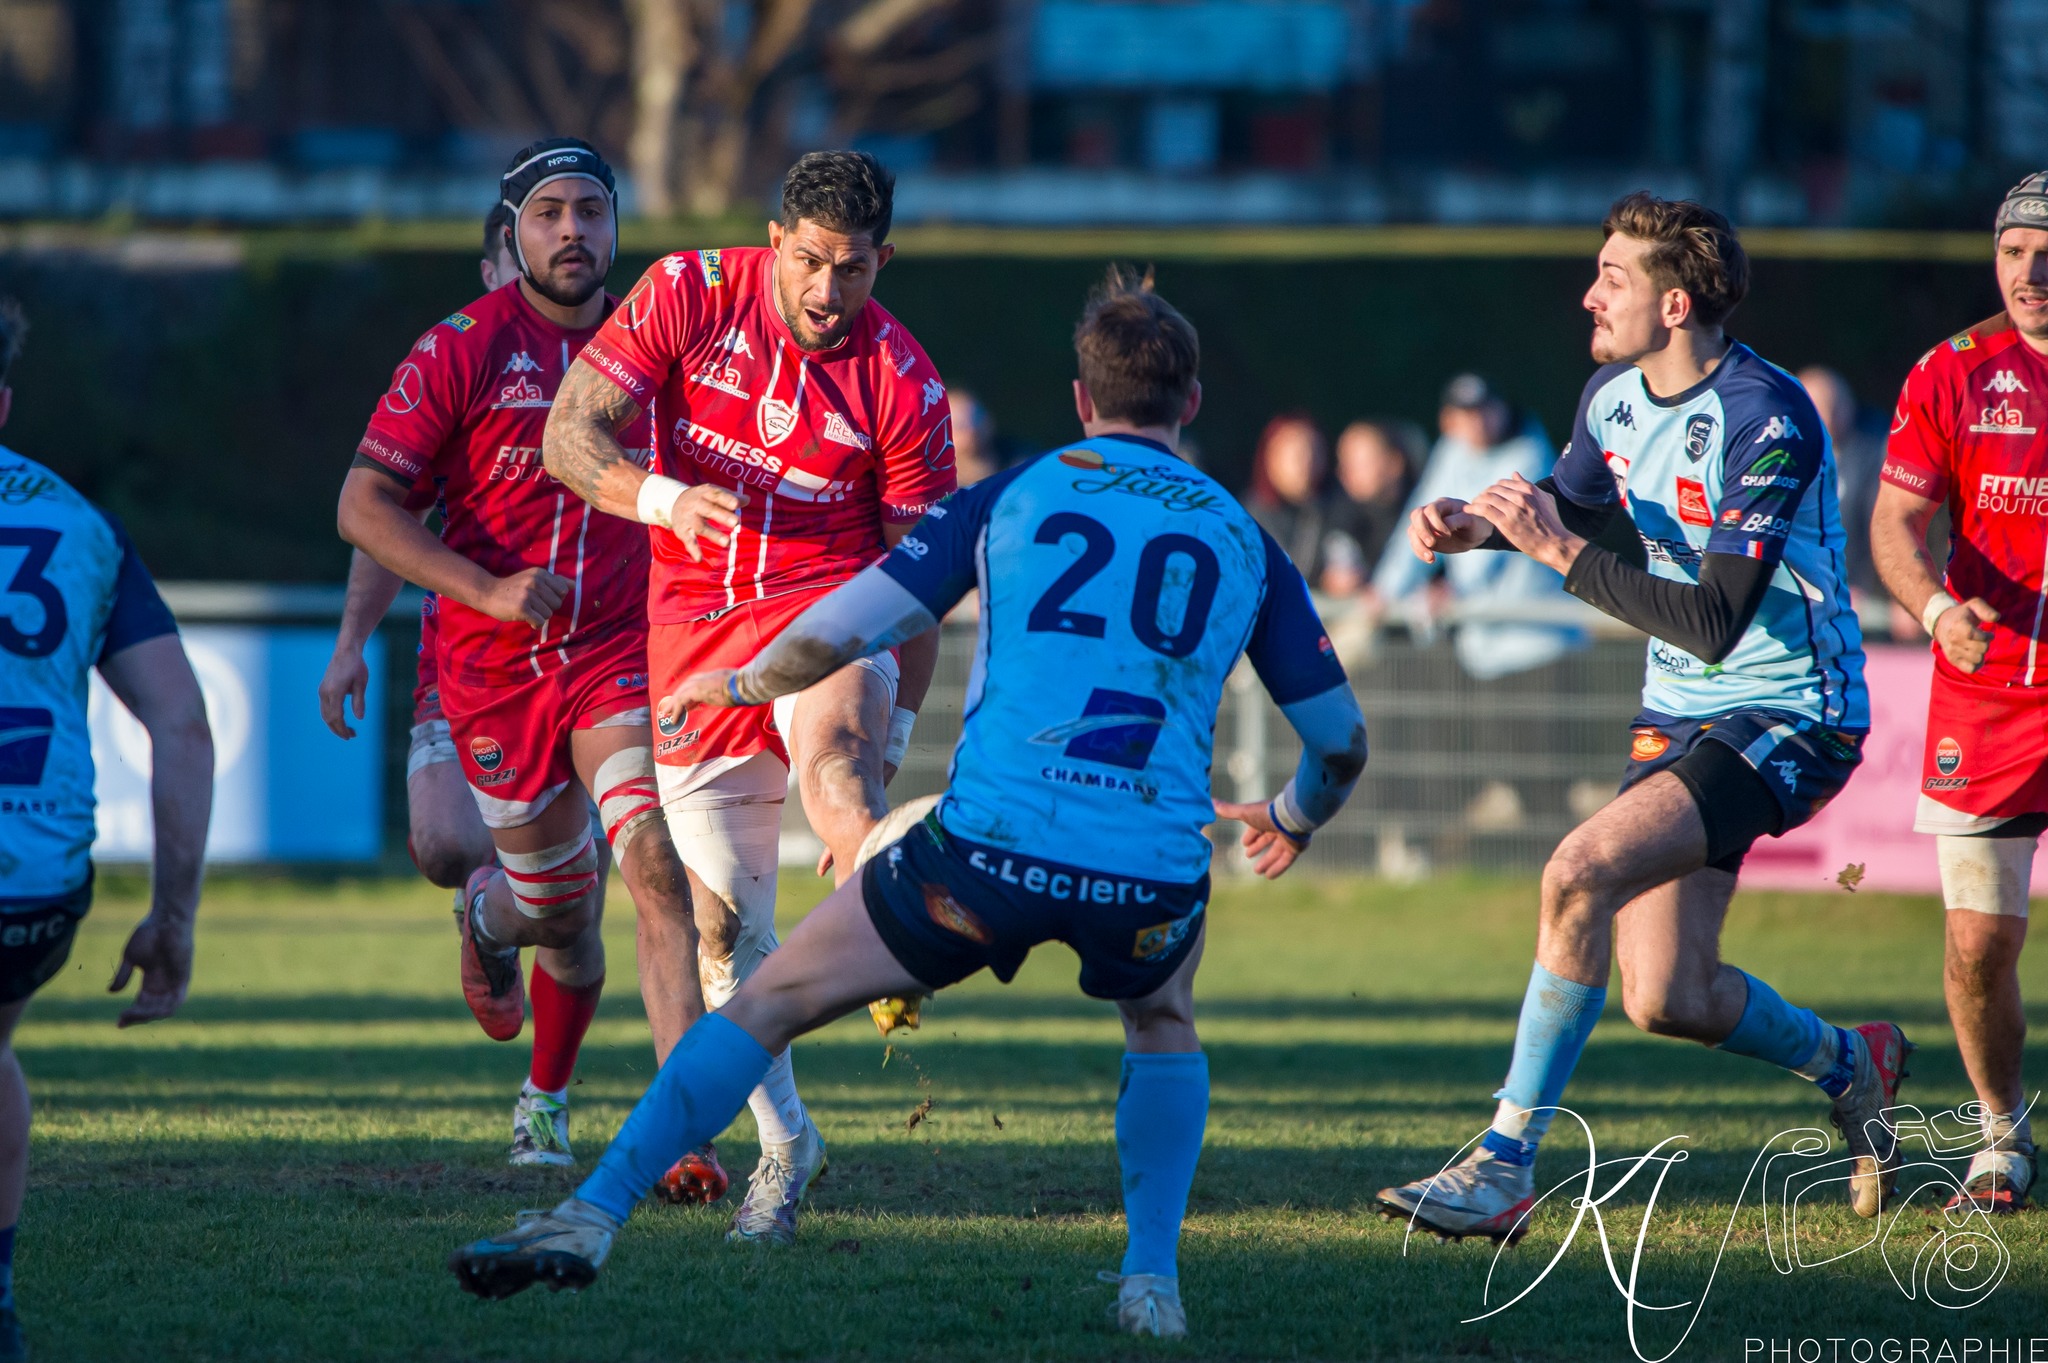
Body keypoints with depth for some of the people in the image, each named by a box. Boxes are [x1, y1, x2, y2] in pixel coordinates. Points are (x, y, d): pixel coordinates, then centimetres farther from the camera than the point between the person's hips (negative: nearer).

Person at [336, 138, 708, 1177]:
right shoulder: (462, 350, -6)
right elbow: (364, 507, -9)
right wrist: (487, 590, -21)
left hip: (622, 653, 1)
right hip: (493, 666, -1)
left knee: (656, 865, -21)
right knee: (561, 909, 8)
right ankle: (487, 915, 47)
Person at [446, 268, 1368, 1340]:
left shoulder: (1009, 498, 13)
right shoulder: (1244, 541, 17)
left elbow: (840, 632, 7)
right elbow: (1342, 741, 22)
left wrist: (733, 684, 27)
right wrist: (1292, 821, 45)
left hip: (989, 849, -2)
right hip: (1153, 879, 2)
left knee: (771, 1000, 13)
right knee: (1163, 1025, 35)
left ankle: (592, 1218, 5)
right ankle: (1152, 1281, 21)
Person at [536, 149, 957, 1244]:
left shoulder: (903, 383, -7)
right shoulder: (687, 295, -6)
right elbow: (568, 436, -11)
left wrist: (893, 738, -5)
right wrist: (662, 496, -32)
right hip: (695, 632, 2)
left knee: (831, 766, -37)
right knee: (726, 917, 4)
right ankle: (784, 1142, 21)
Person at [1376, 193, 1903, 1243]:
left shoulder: (1769, 421, -22)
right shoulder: (1615, 395, 2)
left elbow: (1715, 620, -27)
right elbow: (1570, 502, 24)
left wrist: (1564, 553, -27)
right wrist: (1472, 524, 2)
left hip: (1789, 719, -8)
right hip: (1680, 713, 8)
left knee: (1581, 873, -26)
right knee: (1667, 999, 2)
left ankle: (1506, 1164, -20)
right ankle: (1849, 1065, 33)